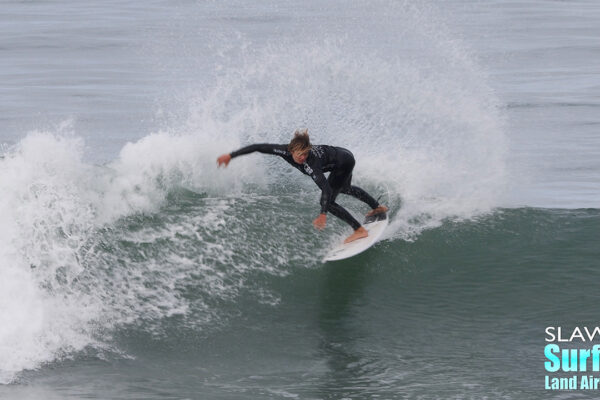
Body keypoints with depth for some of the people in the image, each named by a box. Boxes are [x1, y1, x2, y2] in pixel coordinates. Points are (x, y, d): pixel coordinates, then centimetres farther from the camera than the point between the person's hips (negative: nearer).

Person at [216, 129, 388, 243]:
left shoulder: (310, 163, -43)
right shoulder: (285, 151, -28)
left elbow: (326, 188, -51)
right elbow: (258, 147, -26)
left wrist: (323, 214, -58)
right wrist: (230, 155, -27)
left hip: (345, 162, -8)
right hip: (340, 154, 8)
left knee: (328, 200, -11)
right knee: (344, 188, 33)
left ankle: (360, 230, 0)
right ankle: (378, 207, 57)